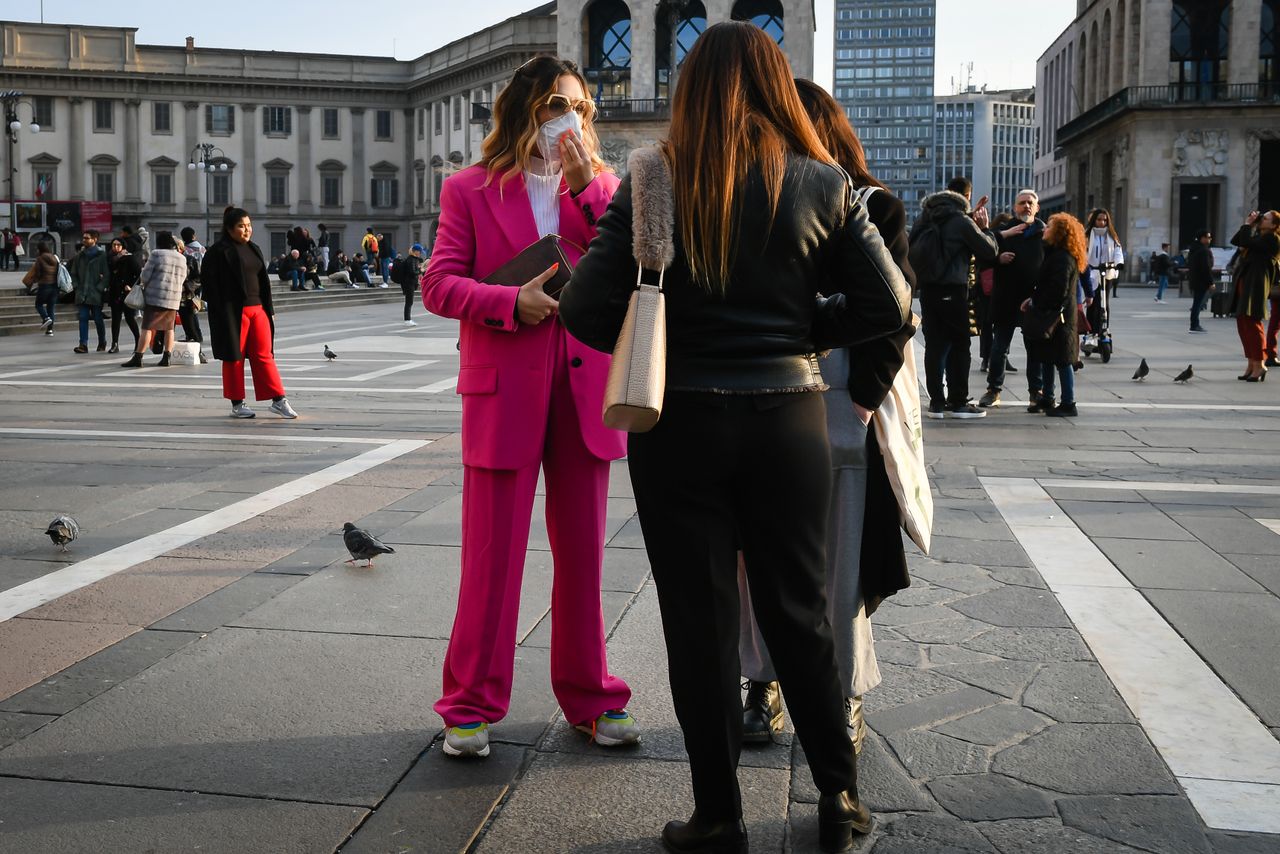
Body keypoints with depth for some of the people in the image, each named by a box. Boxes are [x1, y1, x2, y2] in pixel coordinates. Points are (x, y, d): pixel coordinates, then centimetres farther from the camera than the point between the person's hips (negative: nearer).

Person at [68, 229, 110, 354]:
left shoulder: (101, 255, -4)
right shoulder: (80, 255, 12)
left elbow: (107, 275, -8)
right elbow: (73, 272, 20)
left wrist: (100, 288, -14)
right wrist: (76, 286, 7)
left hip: (96, 294, -4)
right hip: (82, 294, 4)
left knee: (98, 319, 4)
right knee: (83, 318, -3)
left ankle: (102, 343, 21)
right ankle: (83, 344, -7)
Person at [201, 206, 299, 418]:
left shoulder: (253, 249, 14)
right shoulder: (218, 251, -6)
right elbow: (209, 282, -9)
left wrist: (268, 308, 12)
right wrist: (220, 313, -14)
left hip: (257, 310, 6)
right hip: (233, 312, -6)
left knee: (264, 355, 4)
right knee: (234, 358, 4)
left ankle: (278, 400, 5)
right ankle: (237, 405, 12)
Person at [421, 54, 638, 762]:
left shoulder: (600, 185, 13)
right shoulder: (470, 190, 6)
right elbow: (438, 284, -1)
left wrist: (588, 187, -9)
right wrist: (512, 303, -15)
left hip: (584, 391, 3)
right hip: (504, 392, -2)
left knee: (582, 551, 10)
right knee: (491, 556, 1)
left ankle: (588, 696, 23)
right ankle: (472, 705, 14)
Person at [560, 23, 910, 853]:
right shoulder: (822, 184, -1)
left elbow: (589, 308, -11)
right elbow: (888, 303, -2)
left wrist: (655, 343, 7)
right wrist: (805, 331, 11)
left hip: (680, 422, -2)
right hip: (789, 418, 2)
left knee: (700, 622, 9)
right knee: (801, 612, 16)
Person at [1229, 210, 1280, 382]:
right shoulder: (1258, 236, 18)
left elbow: (1246, 242, -20)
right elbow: (1235, 241, 18)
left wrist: (1248, 225, -7)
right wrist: (1246, 224, 11)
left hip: (1256, 284, -9)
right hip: (1244, 282, 9)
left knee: (1251, 322, -9)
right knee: (1243, 323, 9)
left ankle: (1259, 365, -3)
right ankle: (1252, 364, 15)